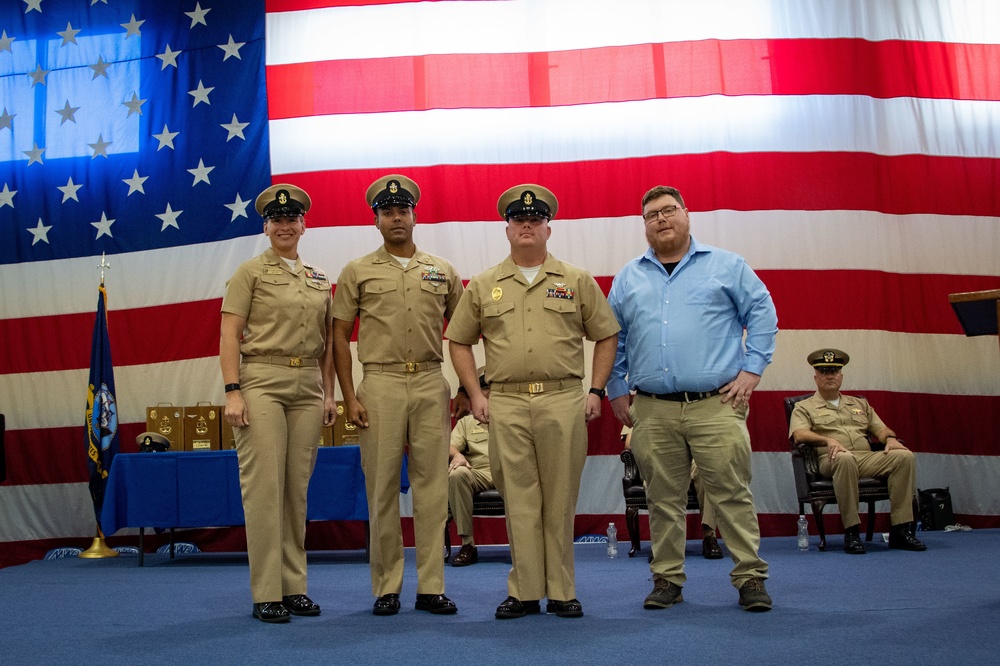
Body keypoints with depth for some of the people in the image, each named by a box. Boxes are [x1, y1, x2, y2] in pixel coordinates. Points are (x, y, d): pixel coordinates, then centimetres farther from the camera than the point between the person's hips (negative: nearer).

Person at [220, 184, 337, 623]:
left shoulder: (319, 279, 17)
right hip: (262, 383, -4)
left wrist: (329, 392, 11)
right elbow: (229, 334, -4)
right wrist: (233, 392, -12)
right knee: (264, 487, -6)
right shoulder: (250, 272, 3)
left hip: (308, 389, 5)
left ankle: (294, 587, 15)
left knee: (297, 488, 7)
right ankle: (266, 594, 0)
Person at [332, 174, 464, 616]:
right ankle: (386, 588, 11)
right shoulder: (357, 272, 7)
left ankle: (431, 587, 10)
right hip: (380, 384, -1)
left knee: (432, 485, 2)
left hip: (431, 385, 2)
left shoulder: (443, 271, 12)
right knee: (382, 487, 1)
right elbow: (339, 336, 5)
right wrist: (349, 397, -3)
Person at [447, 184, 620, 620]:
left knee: (560, 501, 4)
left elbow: (606, 336, 11)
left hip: (564, 402, 0)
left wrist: (596, 391, 2)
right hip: (506, 404, 1)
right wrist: (475, 395, 5)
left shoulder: (577, 282, 9)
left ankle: (562, 592, 13)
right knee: (519, 501, 3)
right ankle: (524, 592, 11)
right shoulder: (482, 286, 11)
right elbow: (459, 342, 14)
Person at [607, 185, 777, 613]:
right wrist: (616, 390, 12)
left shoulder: (726, 266, 9)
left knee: (732, 494, -3)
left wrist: (751, 369, -2)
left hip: (716, 405, -2)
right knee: (663, 499, 6)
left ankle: (750, 578, 7)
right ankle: (667, 580, 16)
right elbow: (611, 339, 18)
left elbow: (762, 314, 7)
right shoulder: (628, 278, 15)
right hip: (652, 411, 2)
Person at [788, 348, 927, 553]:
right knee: (844, 458, -41)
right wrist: (828, 440, -22)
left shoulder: (860, 404, 30)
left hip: (867, 458, 5)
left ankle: (900, 530, -23)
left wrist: (890, 438, -3)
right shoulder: (804, 407, 14)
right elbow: (799, 434, -4)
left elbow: (880, 428, 22)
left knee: (904, 456, -22)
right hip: (831, 460, -4)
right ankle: (851, 532, -34)